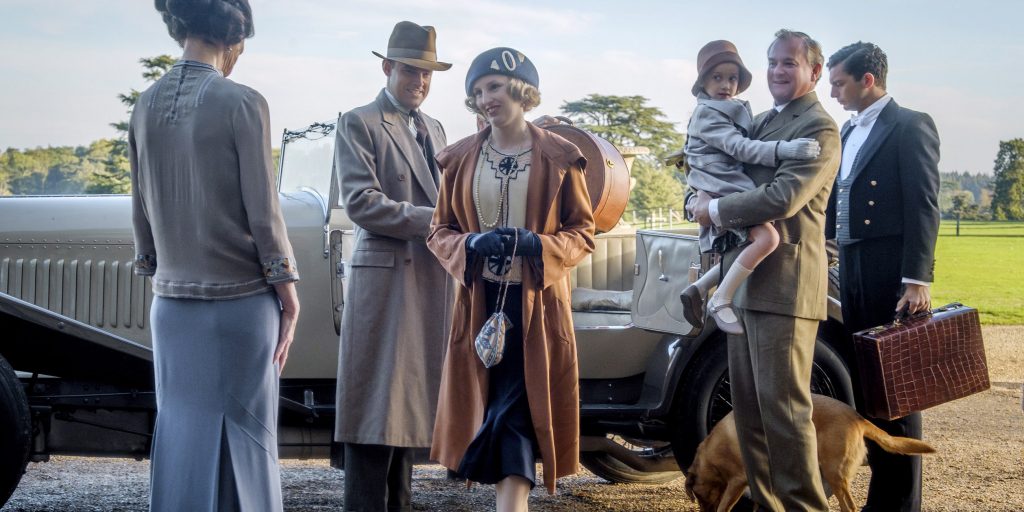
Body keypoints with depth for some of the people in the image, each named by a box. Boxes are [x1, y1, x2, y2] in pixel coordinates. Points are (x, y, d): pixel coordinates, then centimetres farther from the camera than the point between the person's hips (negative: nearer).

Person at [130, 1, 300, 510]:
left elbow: (142, 210, 10)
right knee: (244, 430, 5)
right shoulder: (241, 103, -12)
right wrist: (288, 295, -2)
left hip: (173, 302, 5)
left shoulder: (146, 106, 3)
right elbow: (262, 212, -10)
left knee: (180, 428, 10)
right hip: (241, 297, -5)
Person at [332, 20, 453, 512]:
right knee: (376, 402, -6)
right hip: (385, 277, -7)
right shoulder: (358, 124, -2)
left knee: (409, 398, 11)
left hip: (432, 281, 7)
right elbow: (361, 202, -13)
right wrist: (430, 220, -19)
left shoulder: (434, 129, 20)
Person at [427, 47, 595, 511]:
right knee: (489, 406, 7)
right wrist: (471, 245, -13)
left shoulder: (558, 157, -2)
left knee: (519, 409, -9)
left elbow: (583, 233, 1)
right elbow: (439, 231, 9)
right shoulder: (460, 158, 6)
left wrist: (539, 246, -18)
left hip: (536, 303, -3)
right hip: (480, 301, 3)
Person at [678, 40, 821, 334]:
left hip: (736, 194, 10)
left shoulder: (738, 111, 20)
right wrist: (784, 149, -32)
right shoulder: (706, 114, -9)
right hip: (721, 195, -10)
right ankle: (720, 301, -21)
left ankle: (698, 290, 22)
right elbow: (740, 149, -21)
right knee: (767, 237, -29)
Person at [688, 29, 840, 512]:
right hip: (744, 281, 9)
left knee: (783, 405, -8)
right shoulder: (760, 122, 19)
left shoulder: (819, 128, -8)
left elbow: (782, 198, -21)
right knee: (747, 403, 11)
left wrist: (714, 210, -11)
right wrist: (699, 196, 4)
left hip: (783, 285, -9)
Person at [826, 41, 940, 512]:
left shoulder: (910, 126, -6)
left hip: (892, 272, -8)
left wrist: (917, 279, -19)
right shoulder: (849, 132, 18)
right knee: (862, 381, 11)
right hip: (853, 270, 8)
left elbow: (924, 206, -13)